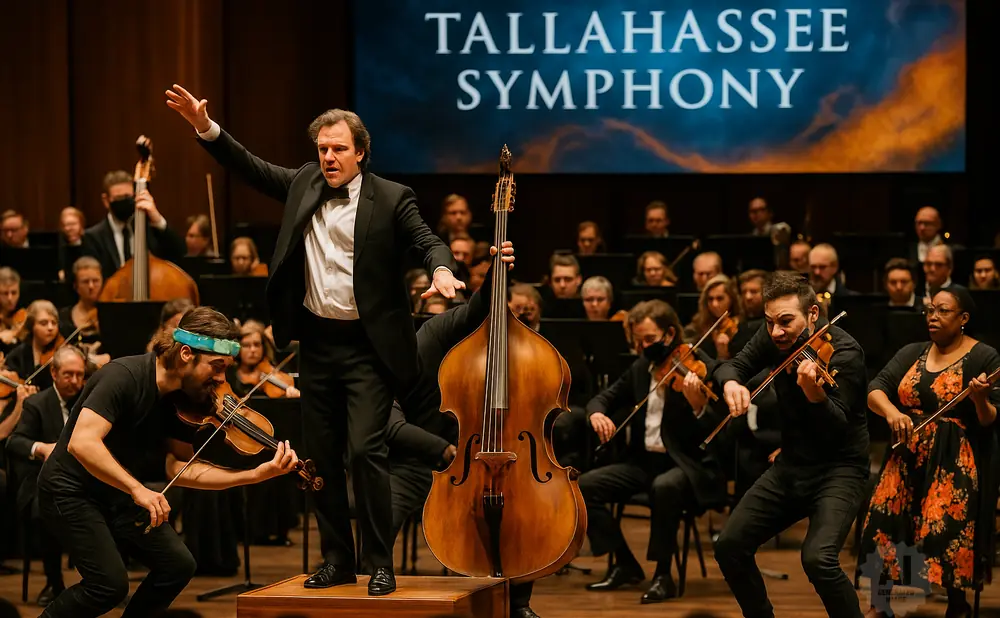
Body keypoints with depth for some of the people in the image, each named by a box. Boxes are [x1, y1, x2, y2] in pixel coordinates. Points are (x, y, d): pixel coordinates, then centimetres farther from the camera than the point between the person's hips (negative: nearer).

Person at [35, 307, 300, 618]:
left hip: (116, 492, 8)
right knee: (110, 584, -18)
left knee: (179, 565, -1)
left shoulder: (185, 399, -5)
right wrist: (137, 489, -43)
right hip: (72, 490, -8)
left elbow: (179, 467, -6)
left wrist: (256, 475, -16)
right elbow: (81, 443, -37)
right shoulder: (124, 376, -28)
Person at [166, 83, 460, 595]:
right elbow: (252, 169, 14)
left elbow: (426, 240, -11)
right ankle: (337, 560, 21)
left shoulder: (391, 199, -6)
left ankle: (381, 563, -6)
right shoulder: (305, 183, 8)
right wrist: (206, 129, 4)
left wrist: (441, 270, -33)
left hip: (368, 347, -6)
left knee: (365, 448, -15)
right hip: (317, 342, 6)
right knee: (322, 456, 10)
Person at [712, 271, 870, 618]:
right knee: (729, 547, -1)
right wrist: (730, 382, -23)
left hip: (839, 470, -7)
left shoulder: (842, 352, -22)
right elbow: (733, 366, 2)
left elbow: (836, 432, -28)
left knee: (818, 559, -28)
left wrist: (814, 394, -48)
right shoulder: (774, 338, -4)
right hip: (791, 466, 7)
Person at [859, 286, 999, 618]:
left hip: (956, 463, -4)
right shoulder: (912, 353, 10)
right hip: (908, 457, 4)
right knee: (883, 524, -7)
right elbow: (875, 390, -1)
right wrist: (892, 412, -21)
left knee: (945, 533, -15)